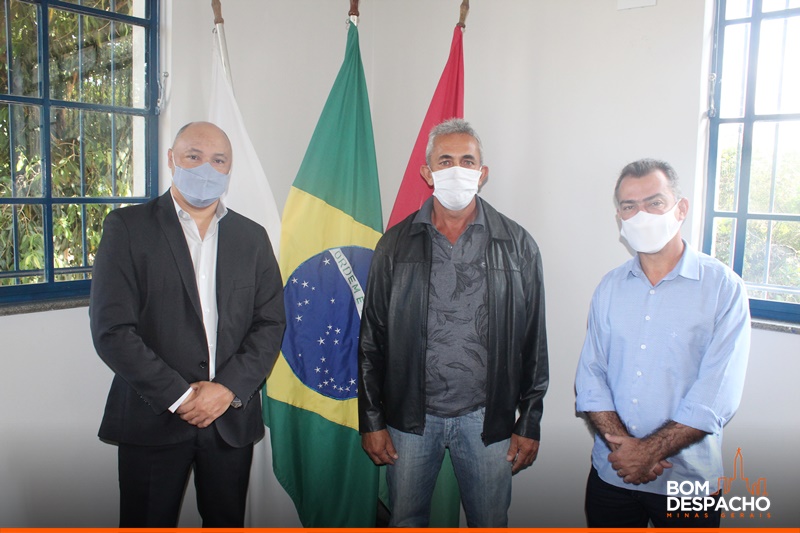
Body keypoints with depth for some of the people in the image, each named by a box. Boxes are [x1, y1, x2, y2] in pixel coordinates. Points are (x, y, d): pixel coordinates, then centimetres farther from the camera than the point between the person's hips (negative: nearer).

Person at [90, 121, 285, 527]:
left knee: (227, 523, 14)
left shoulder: (252, 237, 9)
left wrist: (229, 388, -10)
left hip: (232, 417, 3)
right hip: (152, 418, -2)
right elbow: (111, 330, -9)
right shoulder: (127, 227, -1)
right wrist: (179, 396, -12)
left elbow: (271, 323, 3)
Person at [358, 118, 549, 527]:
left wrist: (529, 424, 1)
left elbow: (533, 344, 2)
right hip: (410, 416, 1)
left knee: (490, 523, 14)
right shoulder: (396, 245, 0)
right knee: (406, 521, 16)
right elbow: (372, 340, 3)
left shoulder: (517, 246, -1)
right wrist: (371, 420, 1)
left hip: (486, 419, 0)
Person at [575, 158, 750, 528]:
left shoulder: (723, 287, -8)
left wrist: (650, 451, -16)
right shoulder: (610, 287, 3)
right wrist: (621, 443, -14)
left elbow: (716, 396, -14)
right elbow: (590, 376, -1)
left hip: (688, 482, -3)